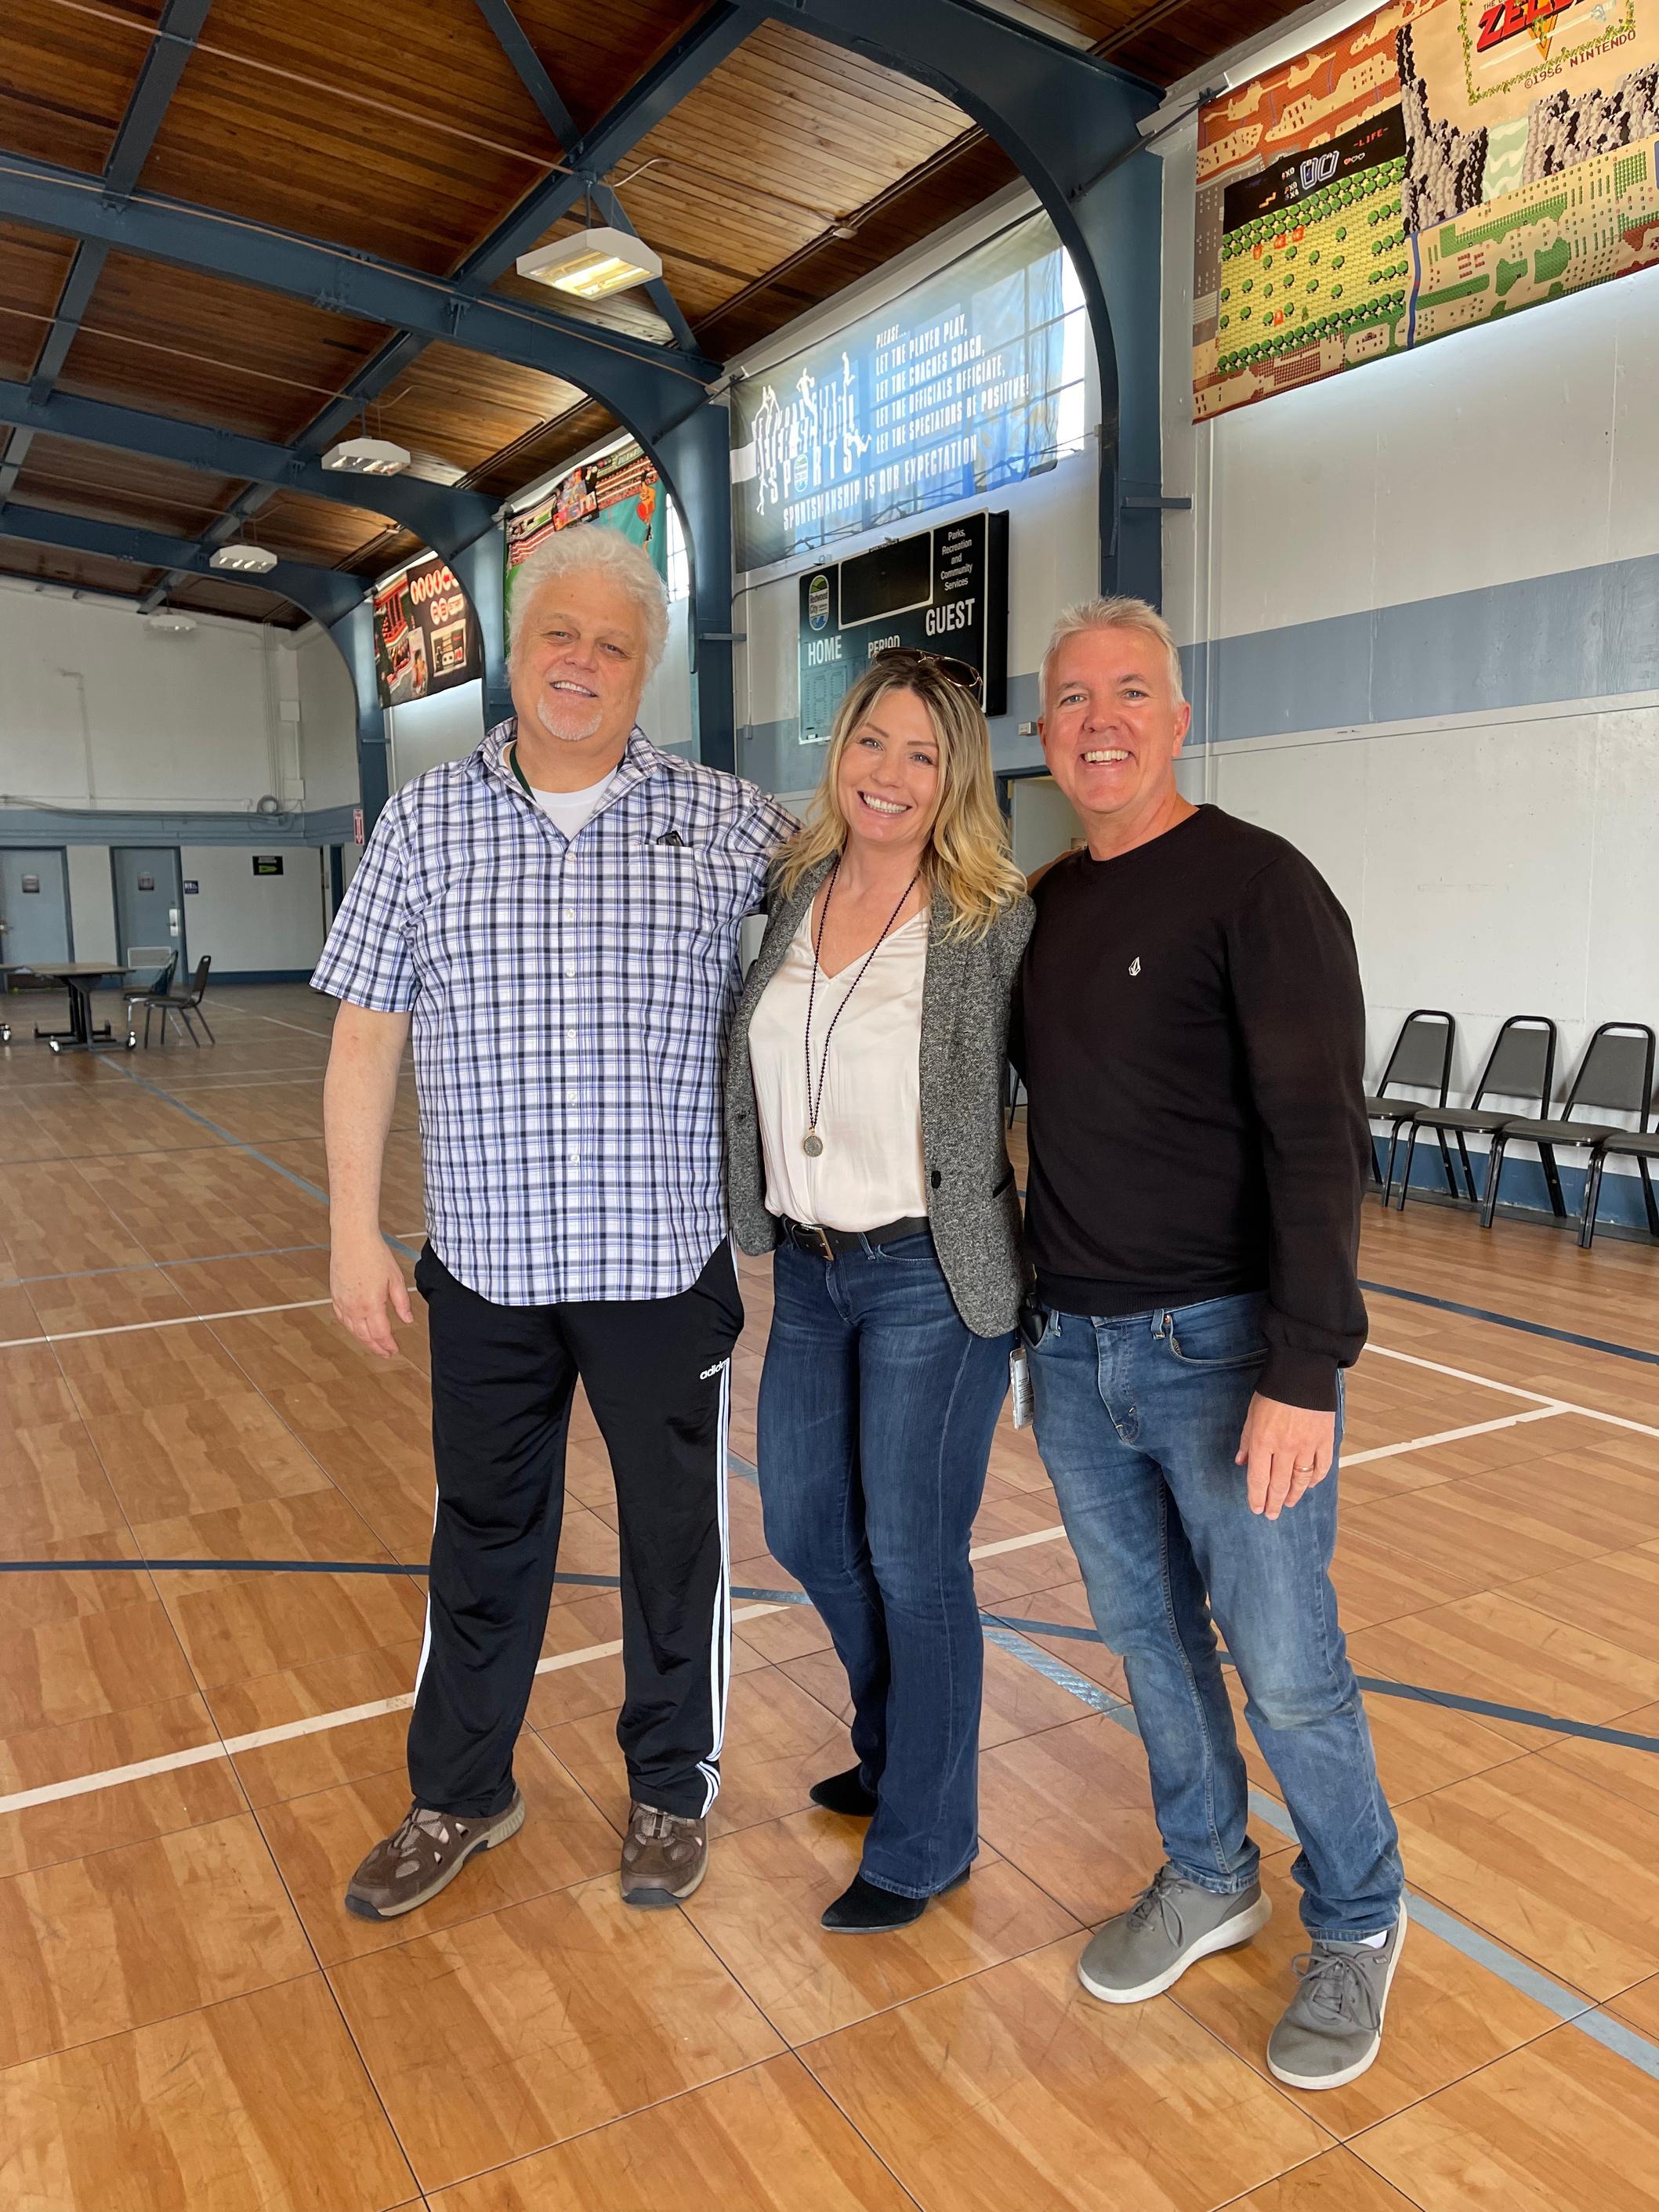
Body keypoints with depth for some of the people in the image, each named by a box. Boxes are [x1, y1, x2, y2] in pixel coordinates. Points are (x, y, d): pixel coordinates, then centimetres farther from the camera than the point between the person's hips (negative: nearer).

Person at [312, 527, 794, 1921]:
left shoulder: (733, 826, -1)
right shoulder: (426, 821, 3)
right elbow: (368, 1033, 3)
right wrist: (356, 1232, 0)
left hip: (666, 1263, -1)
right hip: (486, 1261, 2)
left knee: (677, 1540, 13)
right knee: (484, 1540, 18)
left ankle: (672, 1792, 37)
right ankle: (461, 1797, 39)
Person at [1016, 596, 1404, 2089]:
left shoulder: (1256, 885, -11)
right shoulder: (1048, 903, 10)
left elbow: (1320, 1140, -17)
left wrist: (1303, 1371, -21)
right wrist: (1041, 1301, 11)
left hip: (1220, 1347, -6)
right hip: (1073, 1349, 6)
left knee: (1284, 1668, 6)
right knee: (1147, 1632, 18)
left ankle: (1358, 1925, 32)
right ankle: (1206, 1880, 40)